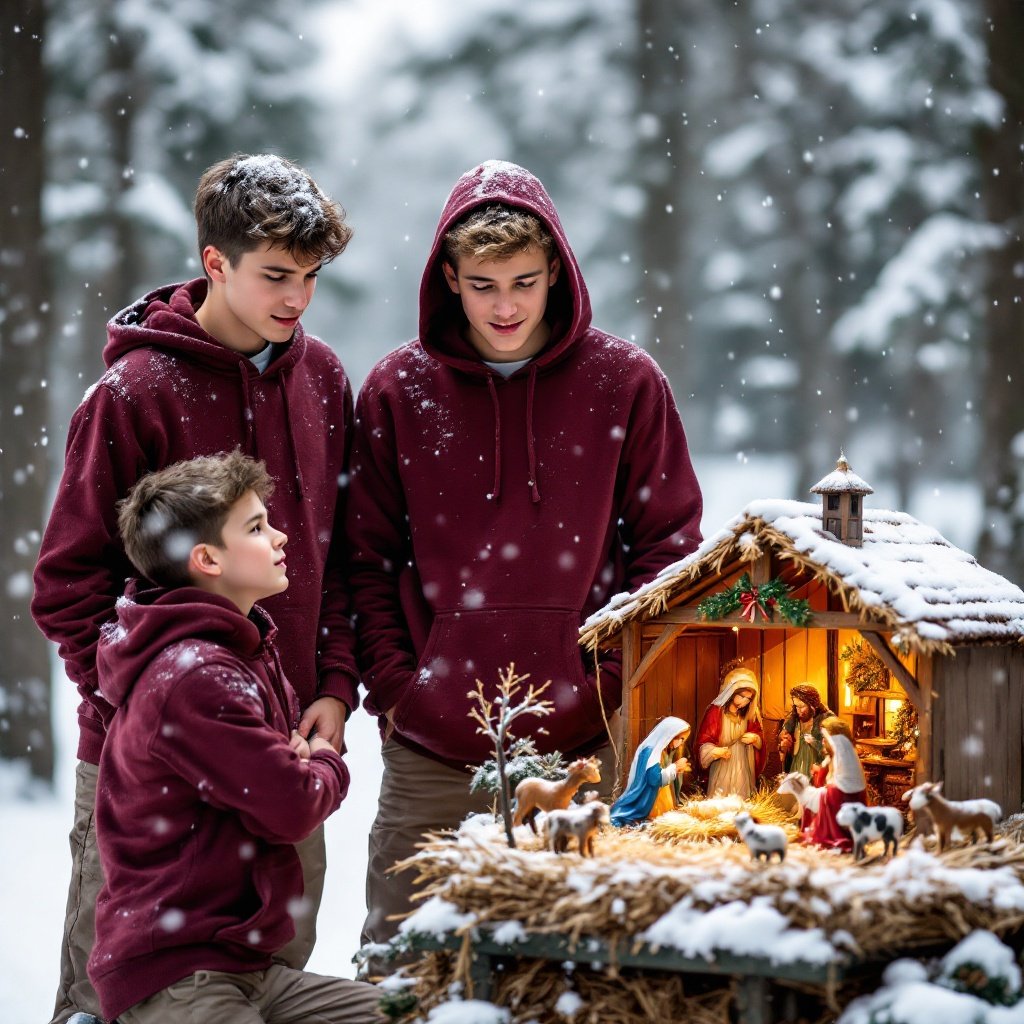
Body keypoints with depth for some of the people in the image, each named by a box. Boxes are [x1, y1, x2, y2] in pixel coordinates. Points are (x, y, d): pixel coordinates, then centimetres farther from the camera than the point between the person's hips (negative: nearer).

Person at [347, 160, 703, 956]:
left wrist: (620, 680, -3)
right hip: (432, 752, 1)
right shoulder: (399, 391, 5)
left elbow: (670, 543, 7)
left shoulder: (625, 383, 3)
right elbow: (369, 557, 9)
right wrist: (393, 686, -1)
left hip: (587, 742, 0)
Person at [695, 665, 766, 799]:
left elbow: (760, 736, 12)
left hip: (743, 769, 4)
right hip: (721, 768, -4)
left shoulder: (750, 713, 4)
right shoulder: (715, 711, -11)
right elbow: (703, 741, -11)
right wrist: (714, 751, -30)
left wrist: (755, 738, -10)